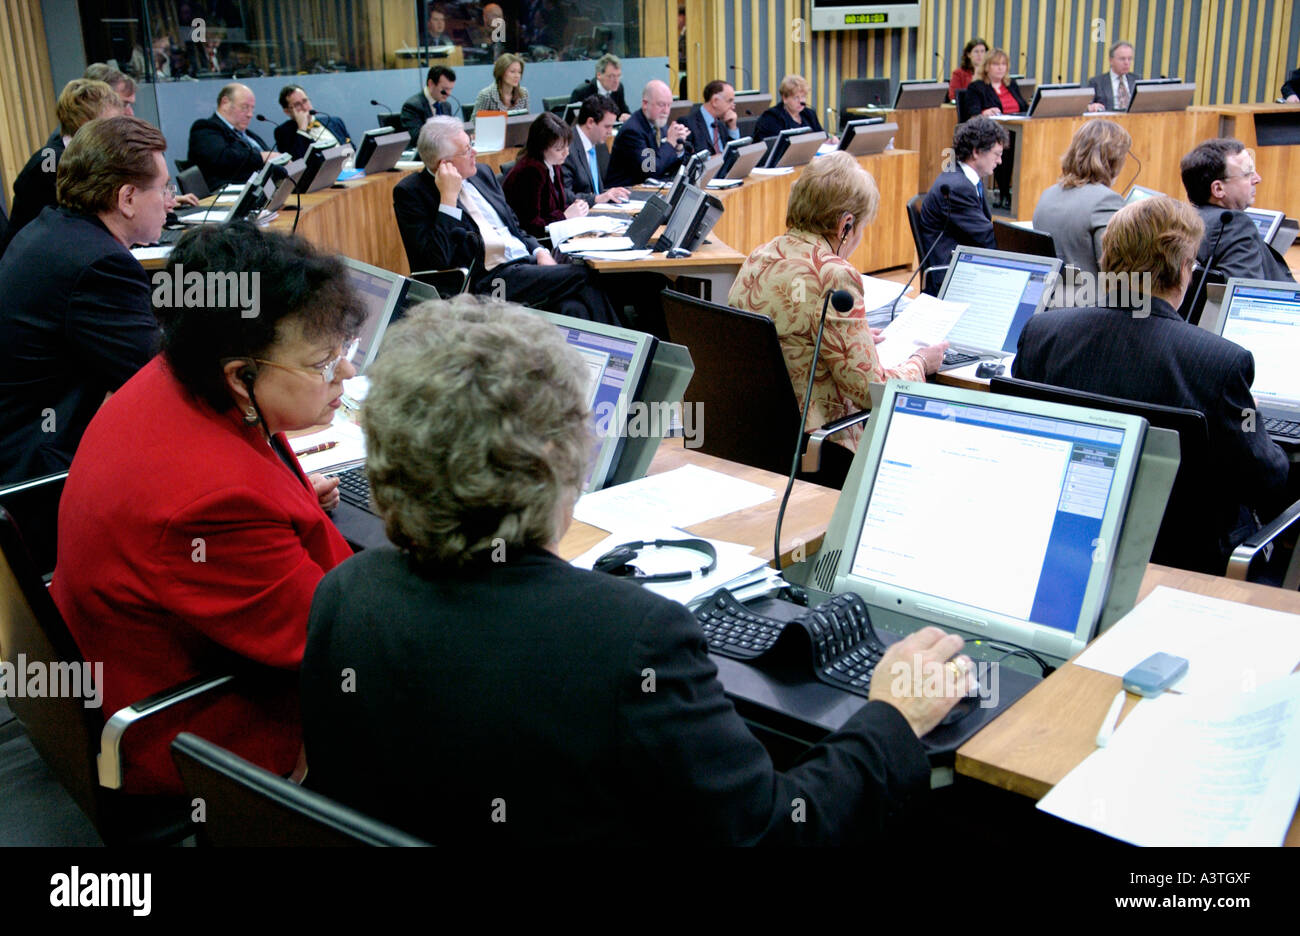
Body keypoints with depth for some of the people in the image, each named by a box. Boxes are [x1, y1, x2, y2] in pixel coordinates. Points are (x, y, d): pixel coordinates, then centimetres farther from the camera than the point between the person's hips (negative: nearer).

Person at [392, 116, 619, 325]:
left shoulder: (482, 173, 17)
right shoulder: (411, 193, -5)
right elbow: (438, 260, -16)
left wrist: (540, 252, 5)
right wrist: (448, 197, -17)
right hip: (485, 280, -7)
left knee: (574, 309, -21)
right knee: (583, 275, -20)